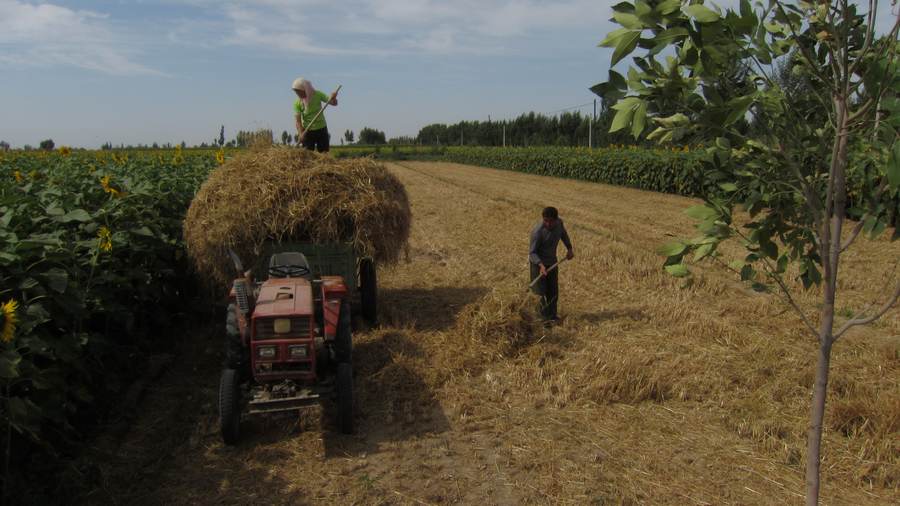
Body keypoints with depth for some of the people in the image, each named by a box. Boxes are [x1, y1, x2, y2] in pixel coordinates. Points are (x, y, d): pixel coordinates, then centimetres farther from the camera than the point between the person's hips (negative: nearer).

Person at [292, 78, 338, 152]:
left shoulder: (317, 95, -8)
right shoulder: (297, 103, -10)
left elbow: (334, 103, -8)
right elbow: (298, 120, -15)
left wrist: (333, 98, -32)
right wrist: (301, 134, -31)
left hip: (321, 129, 1)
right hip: (307, 131, -1)